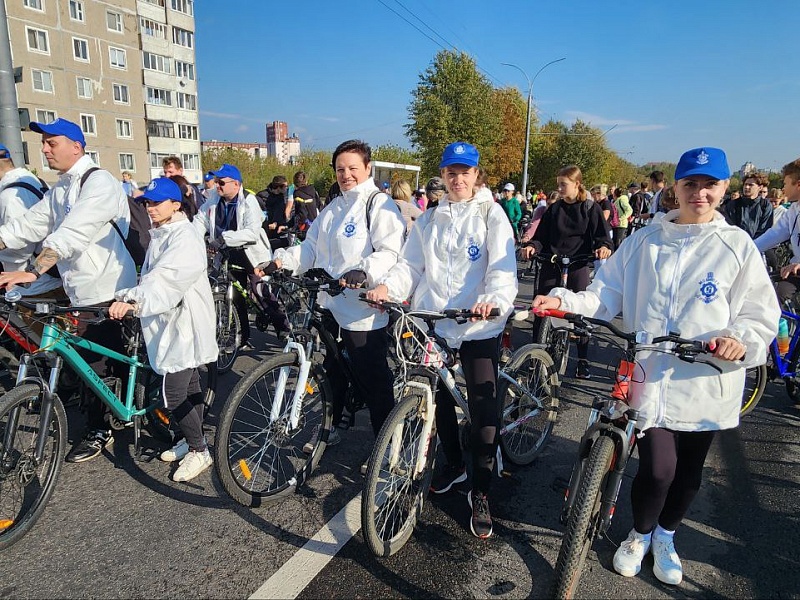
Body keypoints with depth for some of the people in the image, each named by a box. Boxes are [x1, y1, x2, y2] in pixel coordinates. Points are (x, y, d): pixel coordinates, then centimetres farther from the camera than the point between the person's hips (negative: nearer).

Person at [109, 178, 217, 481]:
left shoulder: (185, 237, -17)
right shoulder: (160, 234, 14)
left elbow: (165, 279, -30)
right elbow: (150, 277, 11)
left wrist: (133, 302, -42)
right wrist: (124, 297, -2)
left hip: (184, 323, -9)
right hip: (170, 322, 9)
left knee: (174, 394, -7)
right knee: (189, 385, 18)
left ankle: (199, 451, 9)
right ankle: (193, 440, 32)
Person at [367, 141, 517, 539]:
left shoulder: (491, 214, 1)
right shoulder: (430, 219, 15)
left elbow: (502, 269, -10)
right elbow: (411, 265, 10)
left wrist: (493, 300, -30)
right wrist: (387, 286, -9)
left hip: (479, 327, -4)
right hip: (433, 324, 5)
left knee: (483, 409, -4)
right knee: (439, 399, 15)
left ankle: (480, 492, 15)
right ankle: (453, 464, 39)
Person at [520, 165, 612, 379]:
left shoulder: (591, 208, 2)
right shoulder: (553, 209, 8)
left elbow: (602, 236, -1)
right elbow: (541, 237, 6)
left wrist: (603, 247, -23)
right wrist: (532, 246, -15)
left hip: (578, 266, -2)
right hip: (551, 265, 2)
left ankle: (583, 361, 14)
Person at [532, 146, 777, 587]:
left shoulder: (737, 246, 1)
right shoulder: (644, 242, 4)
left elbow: (762, 315, 0)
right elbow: (607, 295, 4)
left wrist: (742, 340, -21)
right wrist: (565, 302, -13)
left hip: (705, 382, 1)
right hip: (651, 377, -1)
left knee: (689, 472, 14)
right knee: (658, 469, -8)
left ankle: (665, 536, 43)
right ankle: (639, 534, 25)